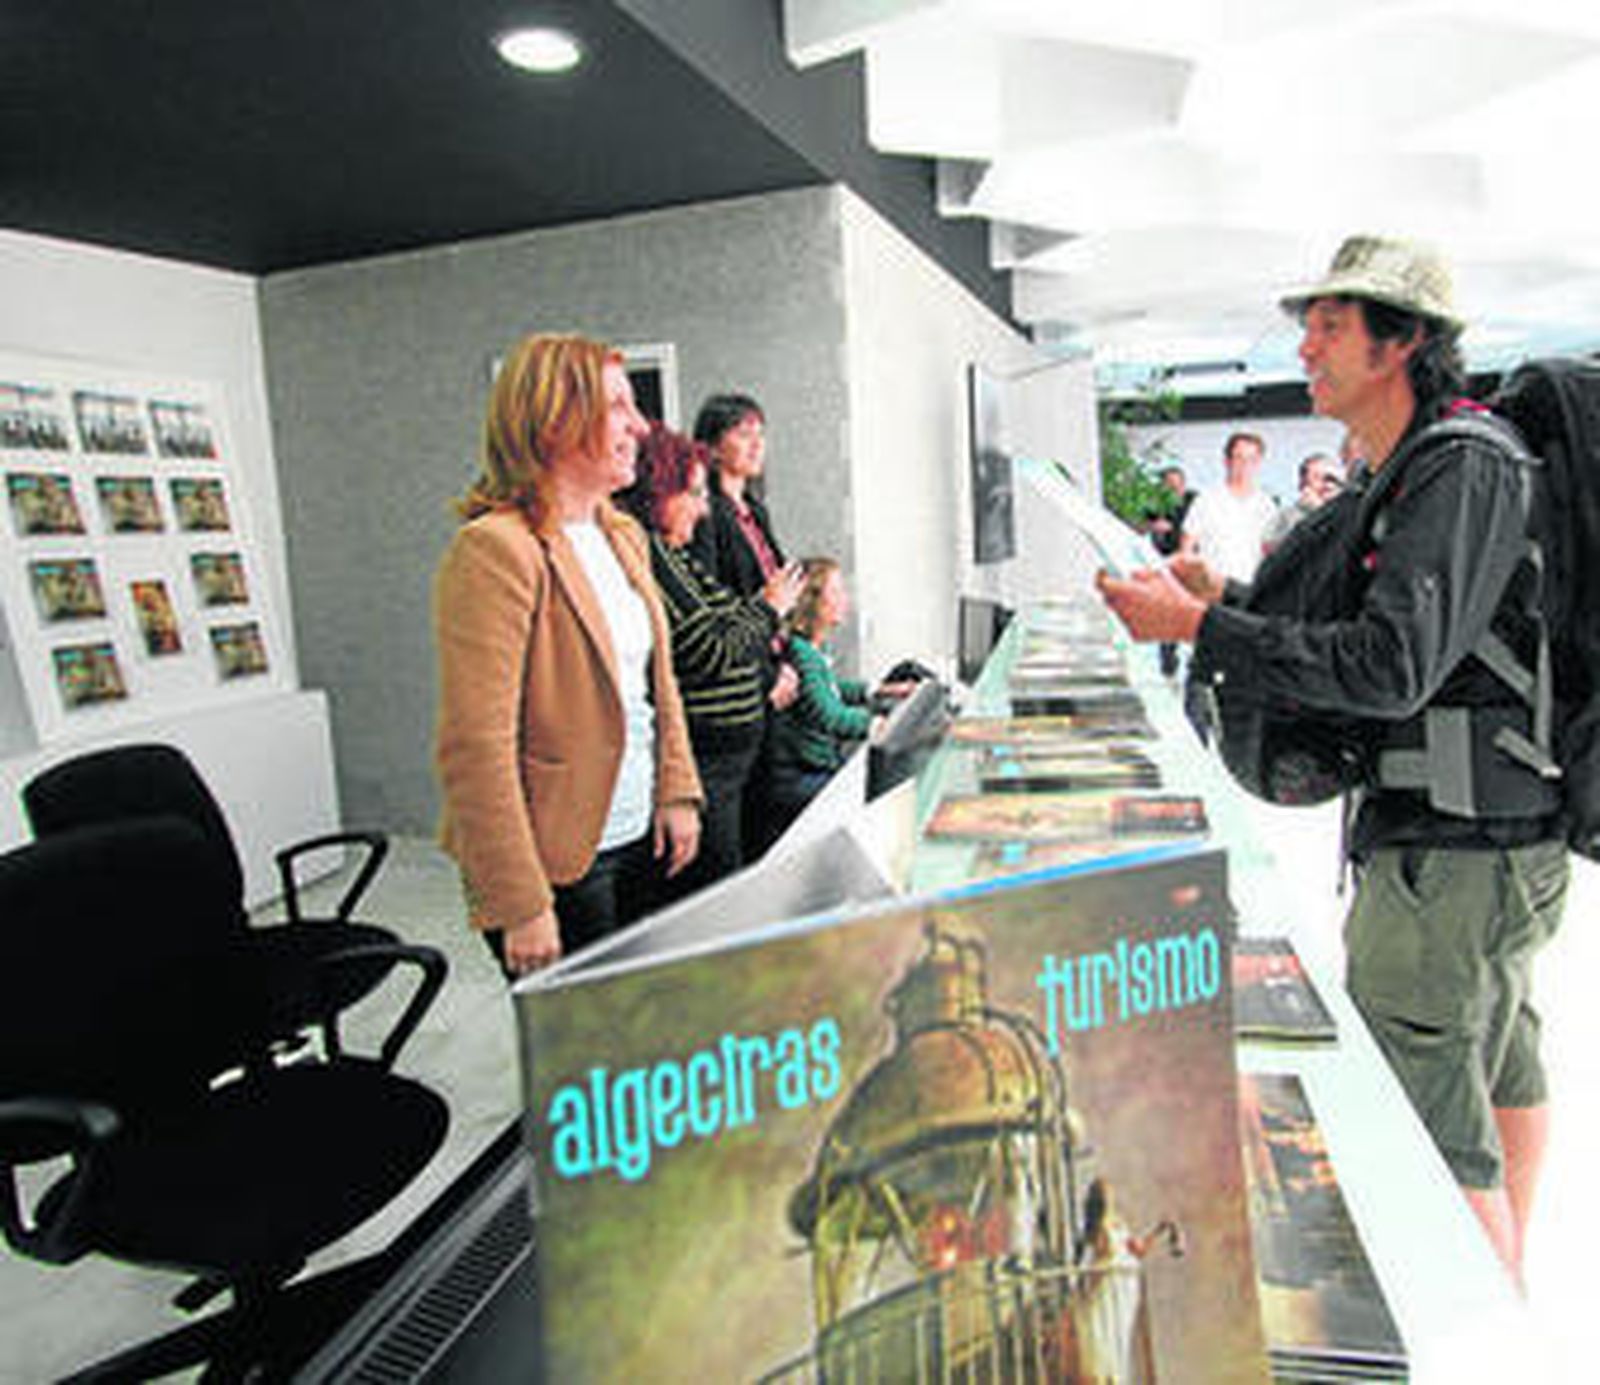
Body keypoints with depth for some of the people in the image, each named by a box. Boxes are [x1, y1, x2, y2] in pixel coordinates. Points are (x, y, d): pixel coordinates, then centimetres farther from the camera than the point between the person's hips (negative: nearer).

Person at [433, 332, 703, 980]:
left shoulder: (623, 535, 9)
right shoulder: (494, 550, -18)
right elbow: (476, 749, -21)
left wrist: (678, 793, 7)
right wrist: (521, 908, -21)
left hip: (639, 840, 8)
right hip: (559, 864, -8)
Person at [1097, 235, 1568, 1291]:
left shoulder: (1464, 469, -18)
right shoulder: (1407, 478, 13)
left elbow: (1390, 668, -29)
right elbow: (1367, 633, 18)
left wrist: (1195, 628, -26)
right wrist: (1225, 598, 8)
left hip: (1457, 850, -11)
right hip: (1494, 840, 11)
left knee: (1426, 1123, -3)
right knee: (1499, 1062, 24)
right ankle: (1505, 1295, 45)